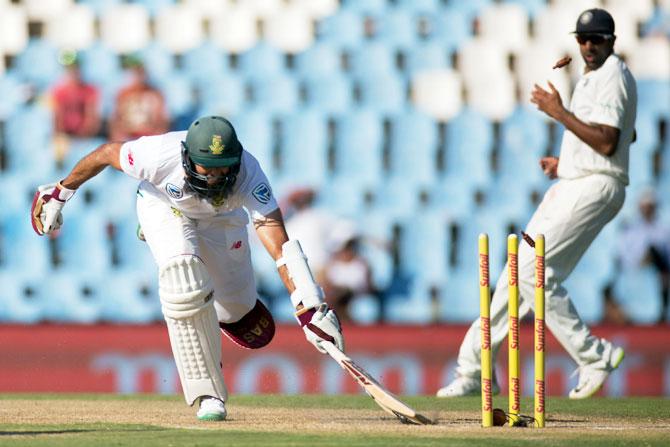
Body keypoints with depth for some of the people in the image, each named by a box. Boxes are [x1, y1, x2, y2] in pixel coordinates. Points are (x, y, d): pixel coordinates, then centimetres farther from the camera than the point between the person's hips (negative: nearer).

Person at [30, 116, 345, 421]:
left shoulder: (248, 174, -40)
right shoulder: (161, 155, -41)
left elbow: (278, 243, -47)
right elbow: (107, 153, -21)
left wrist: (309, 307, -57)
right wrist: (60, 192, -7)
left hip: (221, 217, 2)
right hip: (164, 207, -2)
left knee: (238, 310, 6)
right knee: (185, 279, -28)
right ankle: (208, 394, -16)